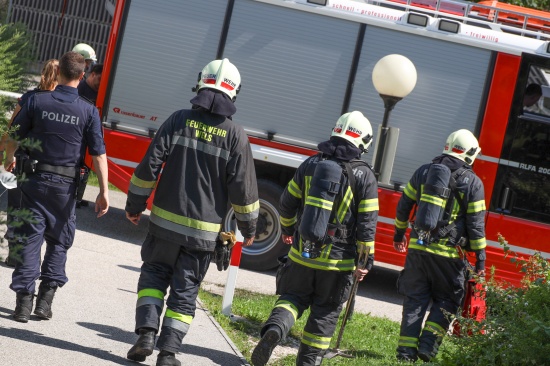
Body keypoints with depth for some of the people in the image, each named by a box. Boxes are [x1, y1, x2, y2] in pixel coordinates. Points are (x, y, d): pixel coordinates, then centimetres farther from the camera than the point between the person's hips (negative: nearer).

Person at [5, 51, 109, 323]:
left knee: (30, 238, 5)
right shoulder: (89, 111, -6)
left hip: (35, 178, 0)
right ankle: (46, 298, 9)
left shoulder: (37, 101, -4)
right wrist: (104, 191, -5)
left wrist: (9, 158, 28)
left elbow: (14, 135, 7)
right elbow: (98, 153, -8)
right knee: (59, 241, 14)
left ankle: (23, 301, 0)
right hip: (66, 186, 0)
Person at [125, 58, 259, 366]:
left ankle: (147, 332, 1)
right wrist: (249, 228, 10)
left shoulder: (179, 120, -4)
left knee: (153, 274, 17)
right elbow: (243, 188, -3)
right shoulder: (236, 135, -5)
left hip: (165, 222, 0)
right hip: (203, 232, 0)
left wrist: (135, 205, 7)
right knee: (185, 290, 9)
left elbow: (149, 166, -4)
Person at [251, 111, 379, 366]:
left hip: (302, 252, 2)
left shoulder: (311, 165, 1)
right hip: (337, 260, -2)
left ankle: (274, 329, -13)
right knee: (325, 313, 11)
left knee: (292, 297, 15)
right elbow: (367, 224, -10)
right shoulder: (364, 176, -7)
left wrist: (287, 230, 26)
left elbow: (287, 203, 8)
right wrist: (365, 261, -5)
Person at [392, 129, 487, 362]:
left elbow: (403, 206, 11)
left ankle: (406, 350, 8)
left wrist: (399, 233, 24)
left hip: (417, 247, 3)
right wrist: (480, 257, 1)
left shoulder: (424, 172, 6)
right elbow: (476, 224, -6)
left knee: (414, 300, 11)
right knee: (446, 300, 13)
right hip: (447, 254, -3)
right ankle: (428, 343, -1)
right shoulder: (472, 183, -4)